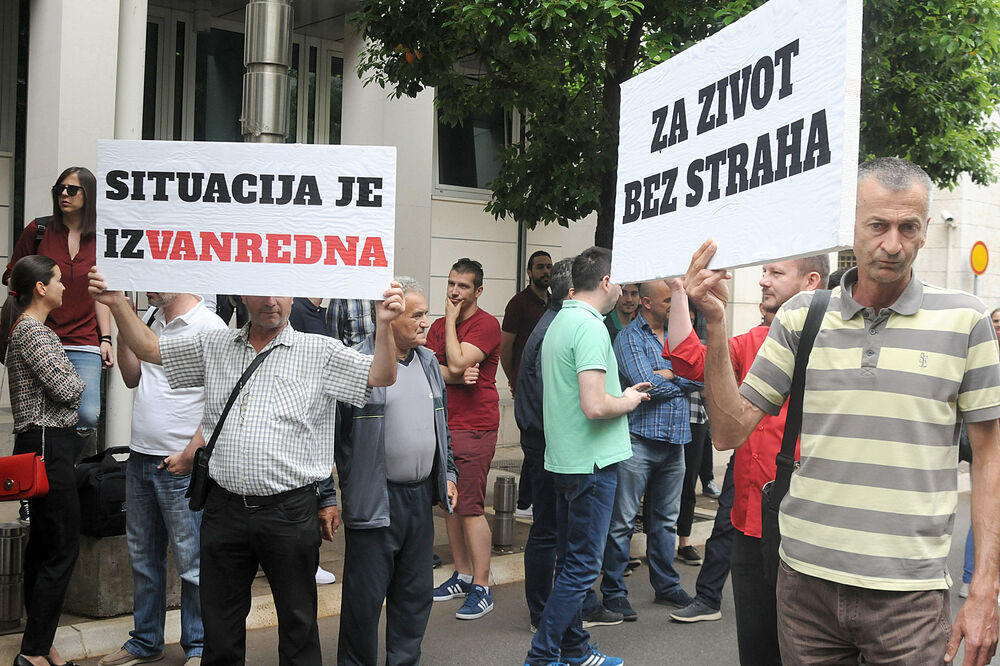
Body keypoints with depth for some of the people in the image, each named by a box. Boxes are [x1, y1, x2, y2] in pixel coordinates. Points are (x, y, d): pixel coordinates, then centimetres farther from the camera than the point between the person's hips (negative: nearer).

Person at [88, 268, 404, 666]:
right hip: (224, 509, 3)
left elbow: (380, 376, -7)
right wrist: (116, 302, 4)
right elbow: (148, 348, 16)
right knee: (220, 624, 14)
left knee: (298, 622, 7)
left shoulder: (320, 352, 0)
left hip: (289, 511, -3)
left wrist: (384, 324, -23)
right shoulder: (214, 346, 10)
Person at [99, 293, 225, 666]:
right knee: (143, 556, 16)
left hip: (181, 465, -8)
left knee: (191, 561, 1)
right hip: (140, 458, 8)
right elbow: (132, 378, 16)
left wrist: (189, 454, -16)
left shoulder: (209, 327, -11)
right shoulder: (151, 320, 13)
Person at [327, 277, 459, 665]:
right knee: (365, 596, 2)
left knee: (416, 592, 15)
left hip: (422, 496, 7)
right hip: (375, 499, -7)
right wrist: (329, 495, -13)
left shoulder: (428, 362, 11)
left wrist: (448, 473, 17)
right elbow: (333, 435, -11)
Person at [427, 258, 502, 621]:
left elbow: (457, 364, -19)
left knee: (470, 507, -9)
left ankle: (481, 588, -3)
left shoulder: (486, 324, -8)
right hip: (443, 424, 7)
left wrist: (451, 319, -10)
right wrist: (456, 375, -13)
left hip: (474, 427, -7)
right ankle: (463, 575, 22)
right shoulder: (439, 326, 14)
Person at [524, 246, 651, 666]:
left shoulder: (559, 323, 12)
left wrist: (622, 395, 17)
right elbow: (595, 407, -26)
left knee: (570, 560, 16)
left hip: (563, 459, 10)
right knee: (582, 566, -2)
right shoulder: (590, 327, -18)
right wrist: (629, 401, -7)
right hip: (591, 462, -10)